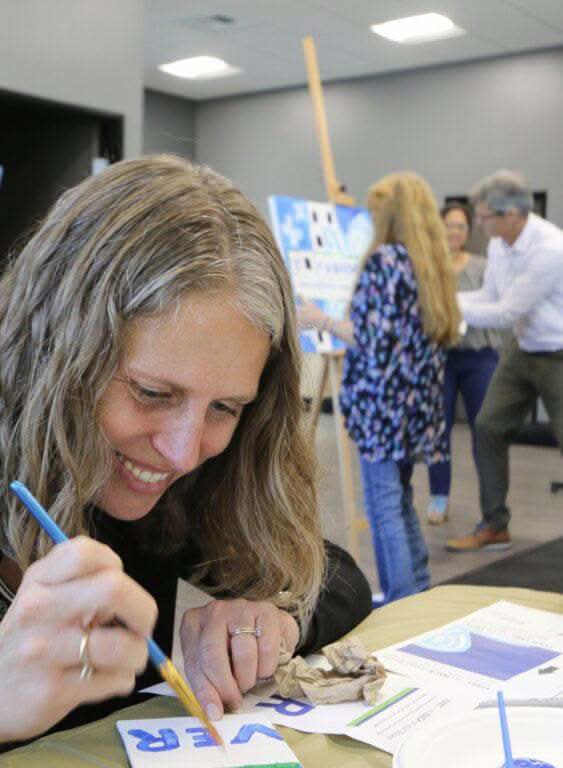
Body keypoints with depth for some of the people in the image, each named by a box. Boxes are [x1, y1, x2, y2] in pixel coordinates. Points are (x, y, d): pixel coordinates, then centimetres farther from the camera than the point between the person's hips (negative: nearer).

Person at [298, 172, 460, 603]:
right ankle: (419, 593, 27)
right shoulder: (436, 263, 12)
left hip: (385, 398, -8)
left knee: (384, 504, 0)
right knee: (400, 497, 19)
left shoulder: (385, 260, -12)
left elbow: (373, 337, -17)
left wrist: (321, 321, -7)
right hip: (420, 399, 9)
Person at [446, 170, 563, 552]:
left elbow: (506, 313, -27)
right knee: (489, 429, 5)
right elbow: (489, 297, 7)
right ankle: (494, 527, 19)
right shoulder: (500, 245, -4)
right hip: (523, 350, 8)